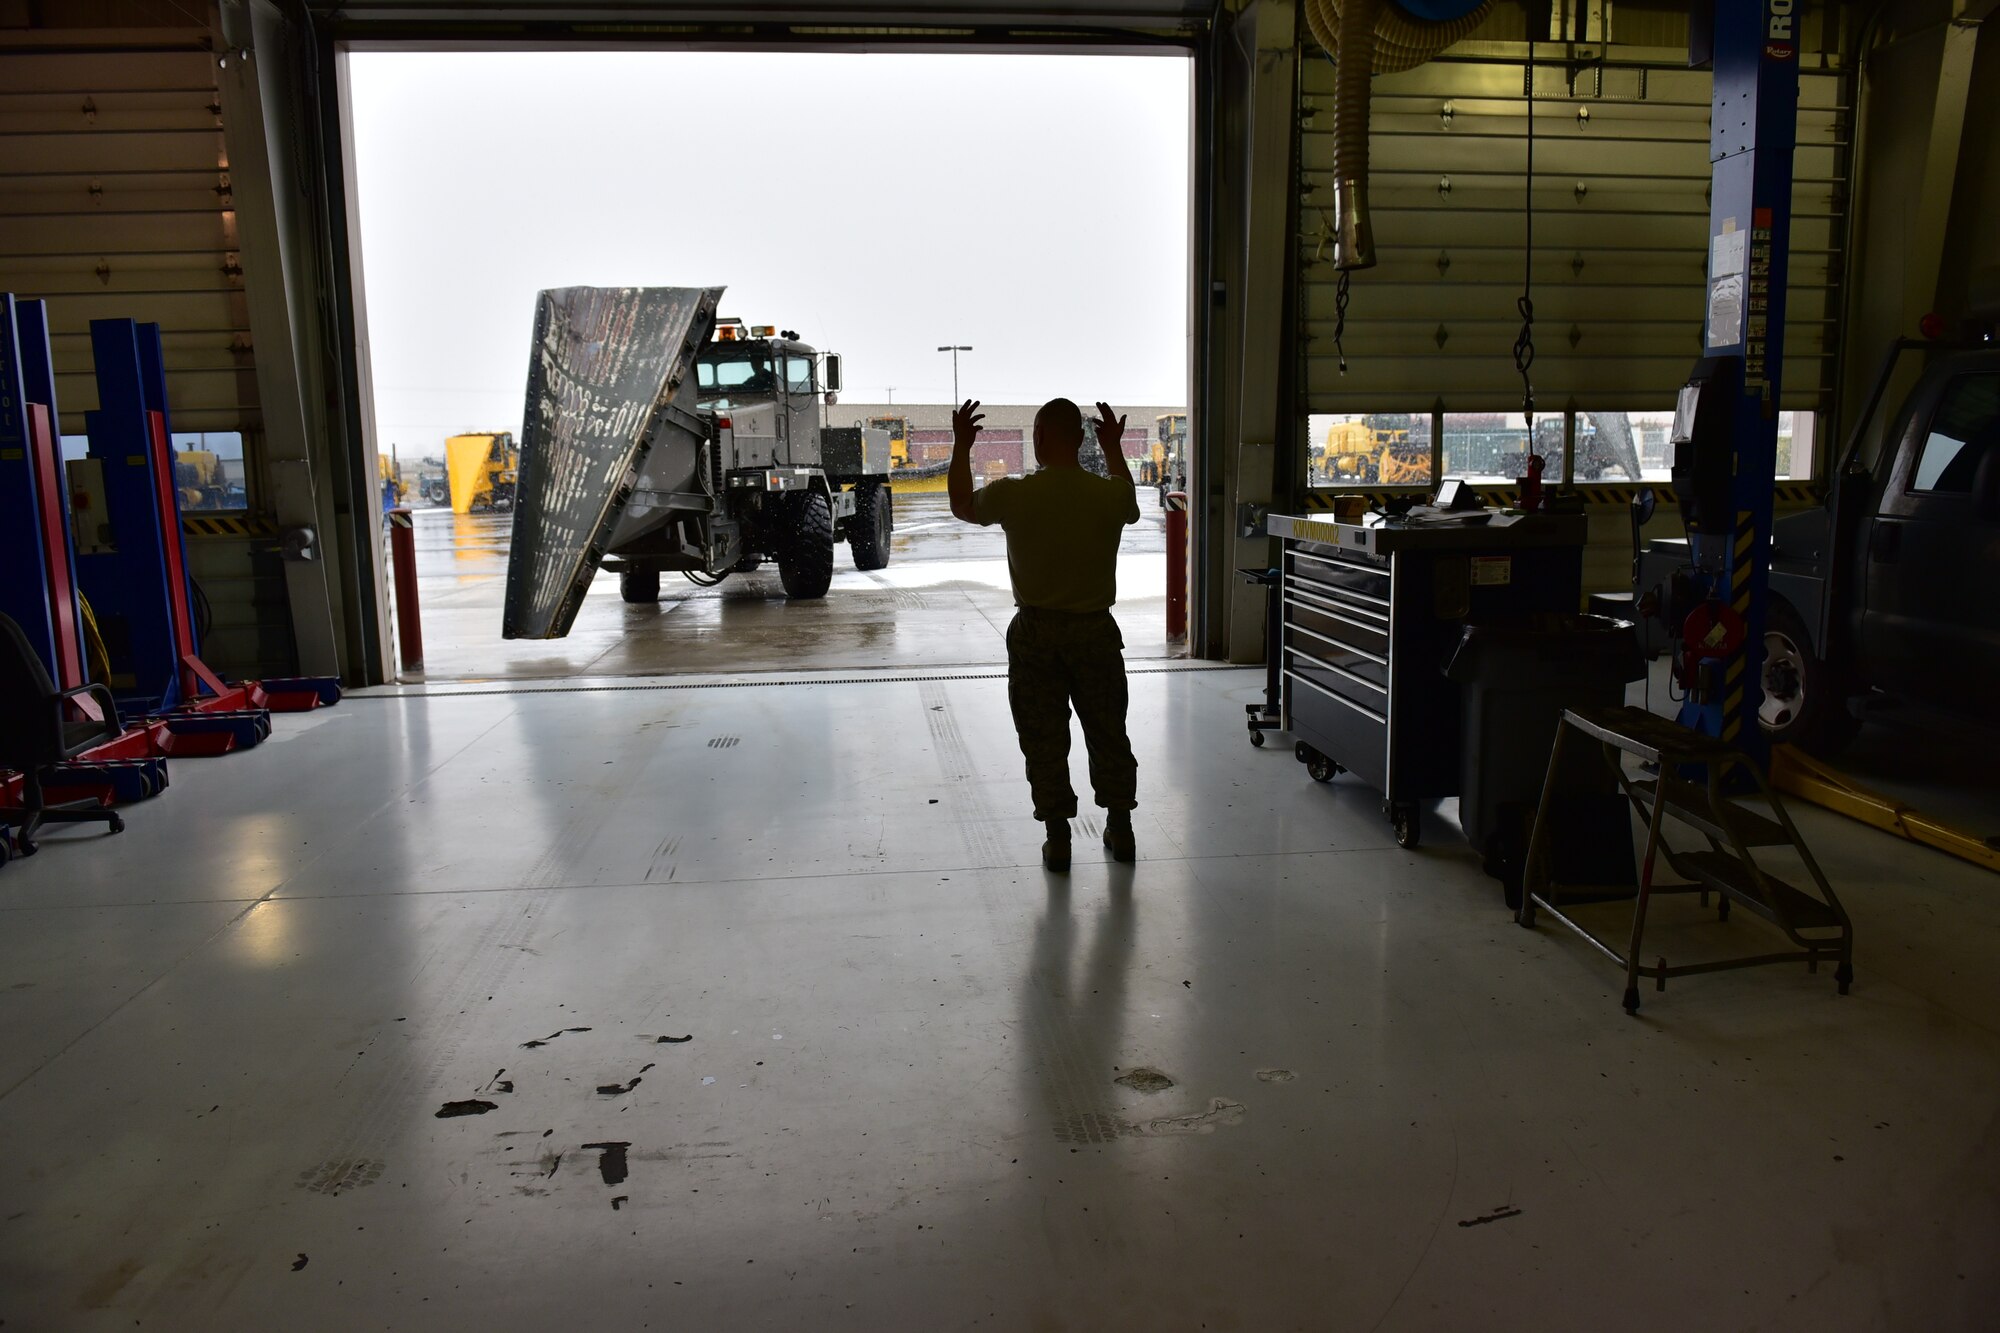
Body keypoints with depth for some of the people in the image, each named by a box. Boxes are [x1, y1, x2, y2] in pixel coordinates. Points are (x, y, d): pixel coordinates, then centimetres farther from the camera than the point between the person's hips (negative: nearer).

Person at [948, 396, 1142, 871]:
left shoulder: (1014, 494, -12)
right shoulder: (1109, 494, -8)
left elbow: (962, 505, 9)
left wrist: (961, 446, 20)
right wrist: (1114, 448, 29)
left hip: (1035, 633, -2)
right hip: (1096, 630, 2)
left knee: (1044, 739, 9)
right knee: (1108, 733, 16)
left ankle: (1057, 839, 14)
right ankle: (1121, 829, 26)